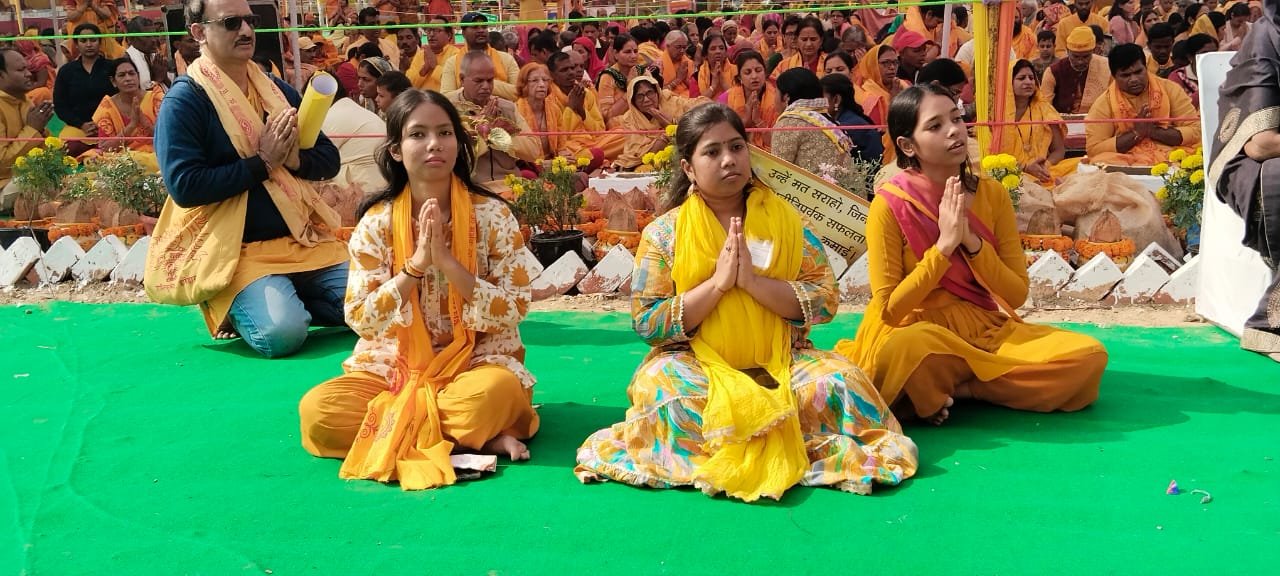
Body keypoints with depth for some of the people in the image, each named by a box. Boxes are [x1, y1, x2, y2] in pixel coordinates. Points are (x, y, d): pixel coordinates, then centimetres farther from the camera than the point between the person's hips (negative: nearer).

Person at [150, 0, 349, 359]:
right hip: (237, 249, -6)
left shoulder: (278, 91, 12)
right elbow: (184, 186, -17)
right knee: (281, 334, -29)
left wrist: (295, 158, -11)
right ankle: (234, 308, 4)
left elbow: (329, 159, 12)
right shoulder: (184, 100, -7)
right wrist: (262, 162, -17)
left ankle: (287, 298, 12)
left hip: (304, 239, 6)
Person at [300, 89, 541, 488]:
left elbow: (512, 313, -11)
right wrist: (416, 264, -20)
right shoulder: (376, 222, -3)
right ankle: (475, 437, -18)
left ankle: (395, 432, -11)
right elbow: (361, 319, -8)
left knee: (497, 392, -38)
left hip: (475, 362, -2)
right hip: (394, 365, 3)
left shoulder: (493, 214, -6)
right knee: (317, 411, -26)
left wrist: (446, 261, -22)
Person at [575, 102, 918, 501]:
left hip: (780, 362, 1)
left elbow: (825, 300, -3)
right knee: (663, 388, -34)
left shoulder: (785, 219, 5)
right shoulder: (664, 232, 0)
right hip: (697, 364, -1)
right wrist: (717, 284, -17)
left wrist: (753, 281, -18)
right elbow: (647, 323, -7)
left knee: (839, 380, -27)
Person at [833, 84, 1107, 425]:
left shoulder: (992, 194, 1)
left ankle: (950, 388, -11)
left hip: (987, 330, 5)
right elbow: (889, 309, -13)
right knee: (907, 347, -41)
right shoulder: (890, 205, -11)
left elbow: (1017, 294, 0)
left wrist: (972, 241, -16)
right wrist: (944, 245, -20)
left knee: (1088, 357, -19)